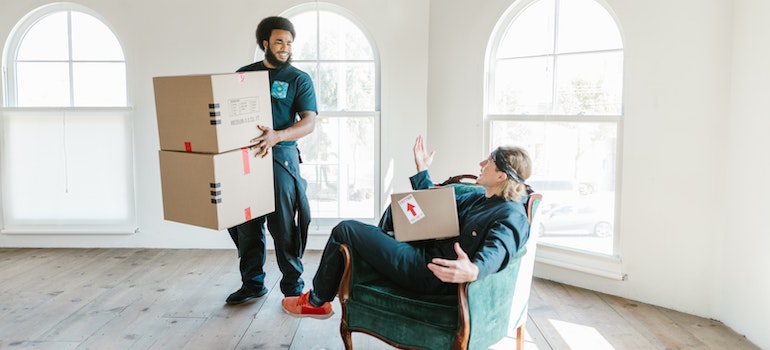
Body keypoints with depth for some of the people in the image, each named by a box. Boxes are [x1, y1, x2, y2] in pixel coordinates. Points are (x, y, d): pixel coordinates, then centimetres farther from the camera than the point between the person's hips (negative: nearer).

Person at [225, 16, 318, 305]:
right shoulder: (244, 74, 13)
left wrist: (277, 136, -26)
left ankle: (293, 286, 12)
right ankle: (252, 283, 23)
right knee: (247, 224, 8)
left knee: (283, 226, -1)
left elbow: (309, 122, -9)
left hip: (280, 158, -3)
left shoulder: (299, 79, 3)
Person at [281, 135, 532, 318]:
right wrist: (422, 170, 26)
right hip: (428, 251, 9)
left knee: (344, 230, -2)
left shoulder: (512, 216, -15)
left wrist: (473, 270, -55)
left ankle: (316, 301, 18)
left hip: (429, 273, -9)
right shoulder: (478, 198, 13)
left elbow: (495, 253, -34)